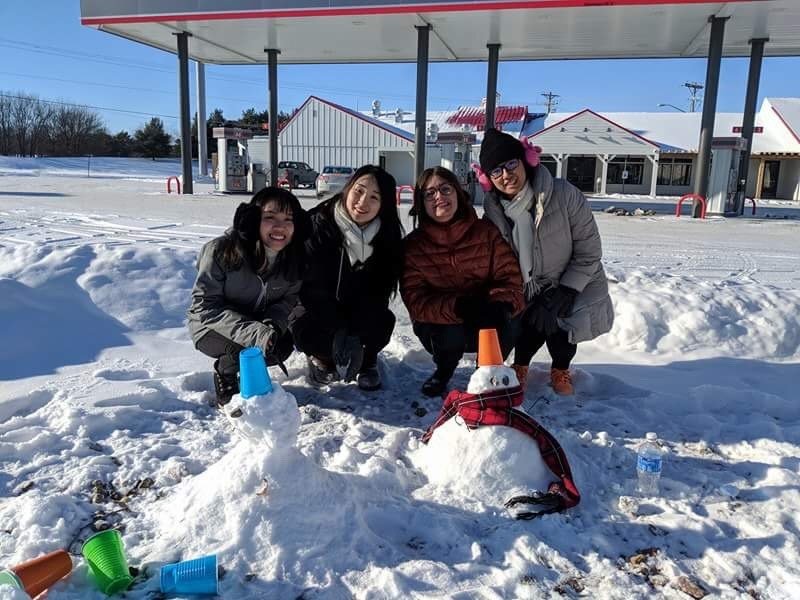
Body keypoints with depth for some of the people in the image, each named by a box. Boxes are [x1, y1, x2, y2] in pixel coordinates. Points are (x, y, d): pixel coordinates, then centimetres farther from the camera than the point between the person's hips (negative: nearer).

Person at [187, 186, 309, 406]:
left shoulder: (295, 257, -16)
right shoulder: (221, 251, -29)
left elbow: (289, 299, -7)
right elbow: (205, 306, -28)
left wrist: (272, 325, -31)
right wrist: (252, 332, -41)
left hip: (259, 323, 5)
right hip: (212, 326, -5)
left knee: (283, 346, -18)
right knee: (247, 345, -30)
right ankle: (224, 374, 3)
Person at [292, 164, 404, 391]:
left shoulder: (386, 237, -11)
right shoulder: (319, 225, -18)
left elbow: (380, 289, -10)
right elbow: (311, 285, -21)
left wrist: (352, 333, -24)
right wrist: (339, 332, -29)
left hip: (361, 315, 2)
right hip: (319, 311, -1)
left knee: (383, 321, -30)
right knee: (304, 332, -32)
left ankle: (367, 360, 4)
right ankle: (324, 358, 4)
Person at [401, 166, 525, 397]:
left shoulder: (487, 232, -8)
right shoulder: (413, 245, -11)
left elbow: (509, 278, -10)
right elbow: (416, 301, -18)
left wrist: (500, 305, -34)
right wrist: (458, 308, -36)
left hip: (488, 320, 1)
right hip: (443, 323, 0)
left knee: (504, 327, -30)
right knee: (448, 335, -33)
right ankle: (445, 367, 7)